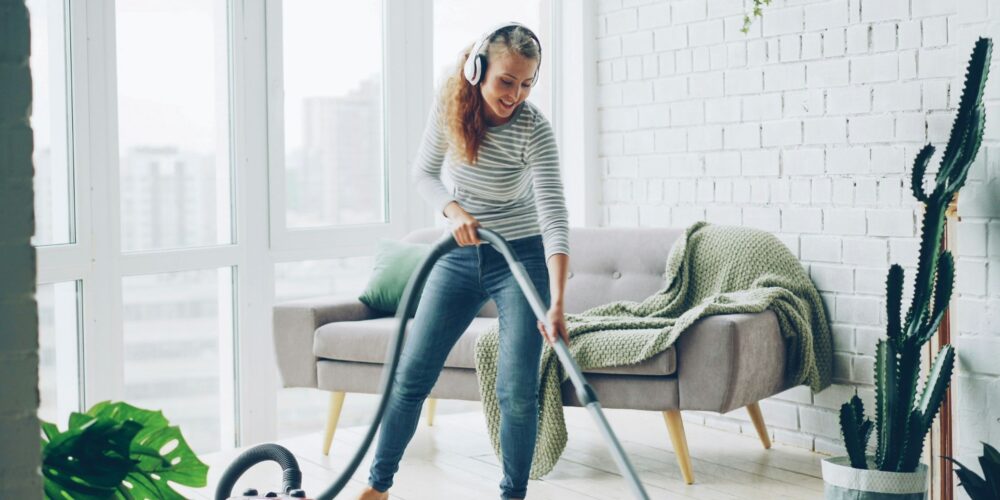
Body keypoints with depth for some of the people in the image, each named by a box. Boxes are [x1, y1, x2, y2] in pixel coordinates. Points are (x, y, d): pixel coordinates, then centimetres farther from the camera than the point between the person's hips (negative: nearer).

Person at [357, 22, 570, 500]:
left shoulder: (533, 129, -22)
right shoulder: (449, 106, -10)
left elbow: (553, 215, -30)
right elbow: (423, 172, 5)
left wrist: (556, 304, -41)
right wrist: (453, 209, -17)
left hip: (520, 258, -3)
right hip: (460, 255, 4)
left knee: (517, 389, -10)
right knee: (411, 373, 5)